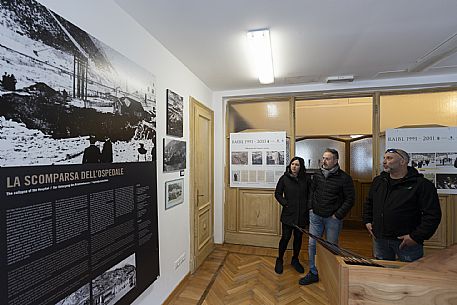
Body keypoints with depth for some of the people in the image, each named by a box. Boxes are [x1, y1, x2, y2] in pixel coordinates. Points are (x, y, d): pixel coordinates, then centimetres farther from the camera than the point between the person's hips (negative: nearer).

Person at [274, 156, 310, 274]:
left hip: (302, 214, 2)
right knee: (286, 237, 2)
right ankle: (279, 260, 24)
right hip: (288, 214, -2)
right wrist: (285, 203, -9)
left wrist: (307, 206, -3)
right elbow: (277, 194, 1)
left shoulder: (306, 179, -1)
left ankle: (295, 260, 36)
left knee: (298, 237, 15)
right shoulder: (284, 178, -5)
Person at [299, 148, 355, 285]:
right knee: (312, 244, 9)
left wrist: (338, 215, -11)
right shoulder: (317, 174, 2)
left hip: (333, 218, -4)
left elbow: (350, 199, -9)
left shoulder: (344, 178, -12)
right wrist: (311, 207, 5)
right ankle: (313, 273, 25)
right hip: (316, 216, 4)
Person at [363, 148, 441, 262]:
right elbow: (368, 203, 19)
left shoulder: (421, 184, -9)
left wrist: (416, 237, -16)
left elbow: (433, 215, -12)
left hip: (406, 241, -5)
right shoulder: (378, 181, 7)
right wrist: (367, 221, 10)